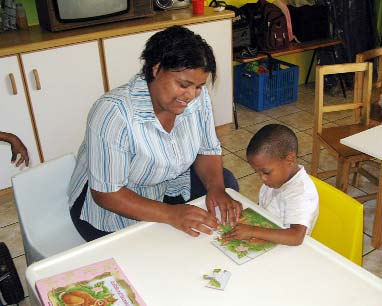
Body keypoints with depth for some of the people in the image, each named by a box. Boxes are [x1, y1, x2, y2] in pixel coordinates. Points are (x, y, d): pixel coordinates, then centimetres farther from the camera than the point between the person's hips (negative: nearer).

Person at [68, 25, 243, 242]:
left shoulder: (198, 96, -13)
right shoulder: (114, 113, -31)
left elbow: (208, 150, -1)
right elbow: (106, 194, -27)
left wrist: (216, 189, -22)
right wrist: (170, 214, -36)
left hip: (169, 186, 6)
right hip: (114, 208, -6)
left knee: (226, 183, -6)